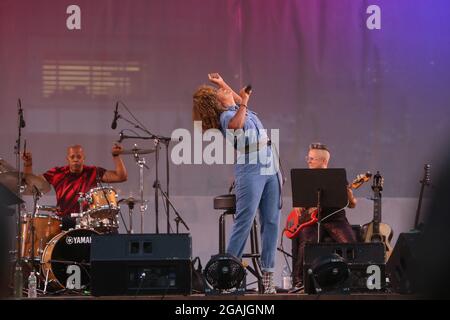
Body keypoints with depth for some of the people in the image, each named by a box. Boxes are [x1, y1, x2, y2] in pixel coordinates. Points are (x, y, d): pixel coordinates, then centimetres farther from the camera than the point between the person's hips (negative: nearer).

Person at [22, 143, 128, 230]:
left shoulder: (93, 173, 5)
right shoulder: (58, 173, 8)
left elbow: (121, 177, 0)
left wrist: (116, 156, -10)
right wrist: (28, 165, -5)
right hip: (64, 221, 1)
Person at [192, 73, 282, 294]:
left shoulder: (236, 109, 17)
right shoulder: (227, 116, -9)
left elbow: (241, 101, 42)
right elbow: (236, 124, -33)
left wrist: (223, 84, 33)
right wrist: (243, 104, -31)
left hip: (270, 170, 8)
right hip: (250, 171, -8)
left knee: (271, 222, 2)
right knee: (244, 222, -11)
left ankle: (267, 275, 2)